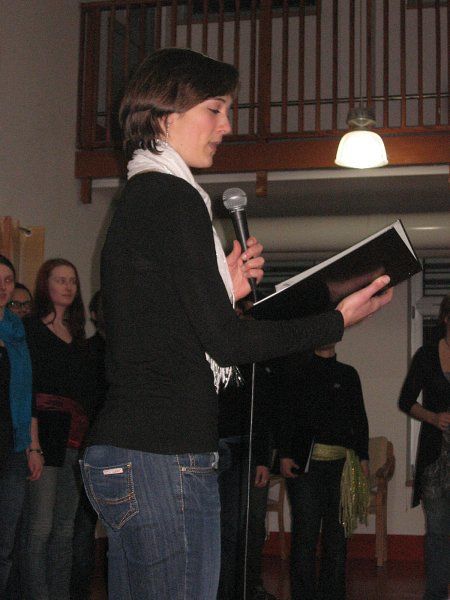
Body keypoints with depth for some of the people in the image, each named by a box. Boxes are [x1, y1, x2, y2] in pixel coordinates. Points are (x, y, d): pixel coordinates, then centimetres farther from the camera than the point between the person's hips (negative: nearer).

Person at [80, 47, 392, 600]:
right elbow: (227, 343, -14)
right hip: (165, 456, -10)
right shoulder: (172, 197, -11)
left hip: (121, 452, 10)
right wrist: (339, 320, -4)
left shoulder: (136, 198, 18)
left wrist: (222, 291, 14)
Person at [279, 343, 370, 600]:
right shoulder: (295, 368, 6)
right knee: (305, 530, -4)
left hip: (342, 463, 3)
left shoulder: (348, 374, 16)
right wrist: (285, 454, -8)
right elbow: (285, 412, 0)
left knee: (337, 533, 5)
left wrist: (363, 457, 8)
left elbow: (359, 418, 17)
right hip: (305, 461, -3)